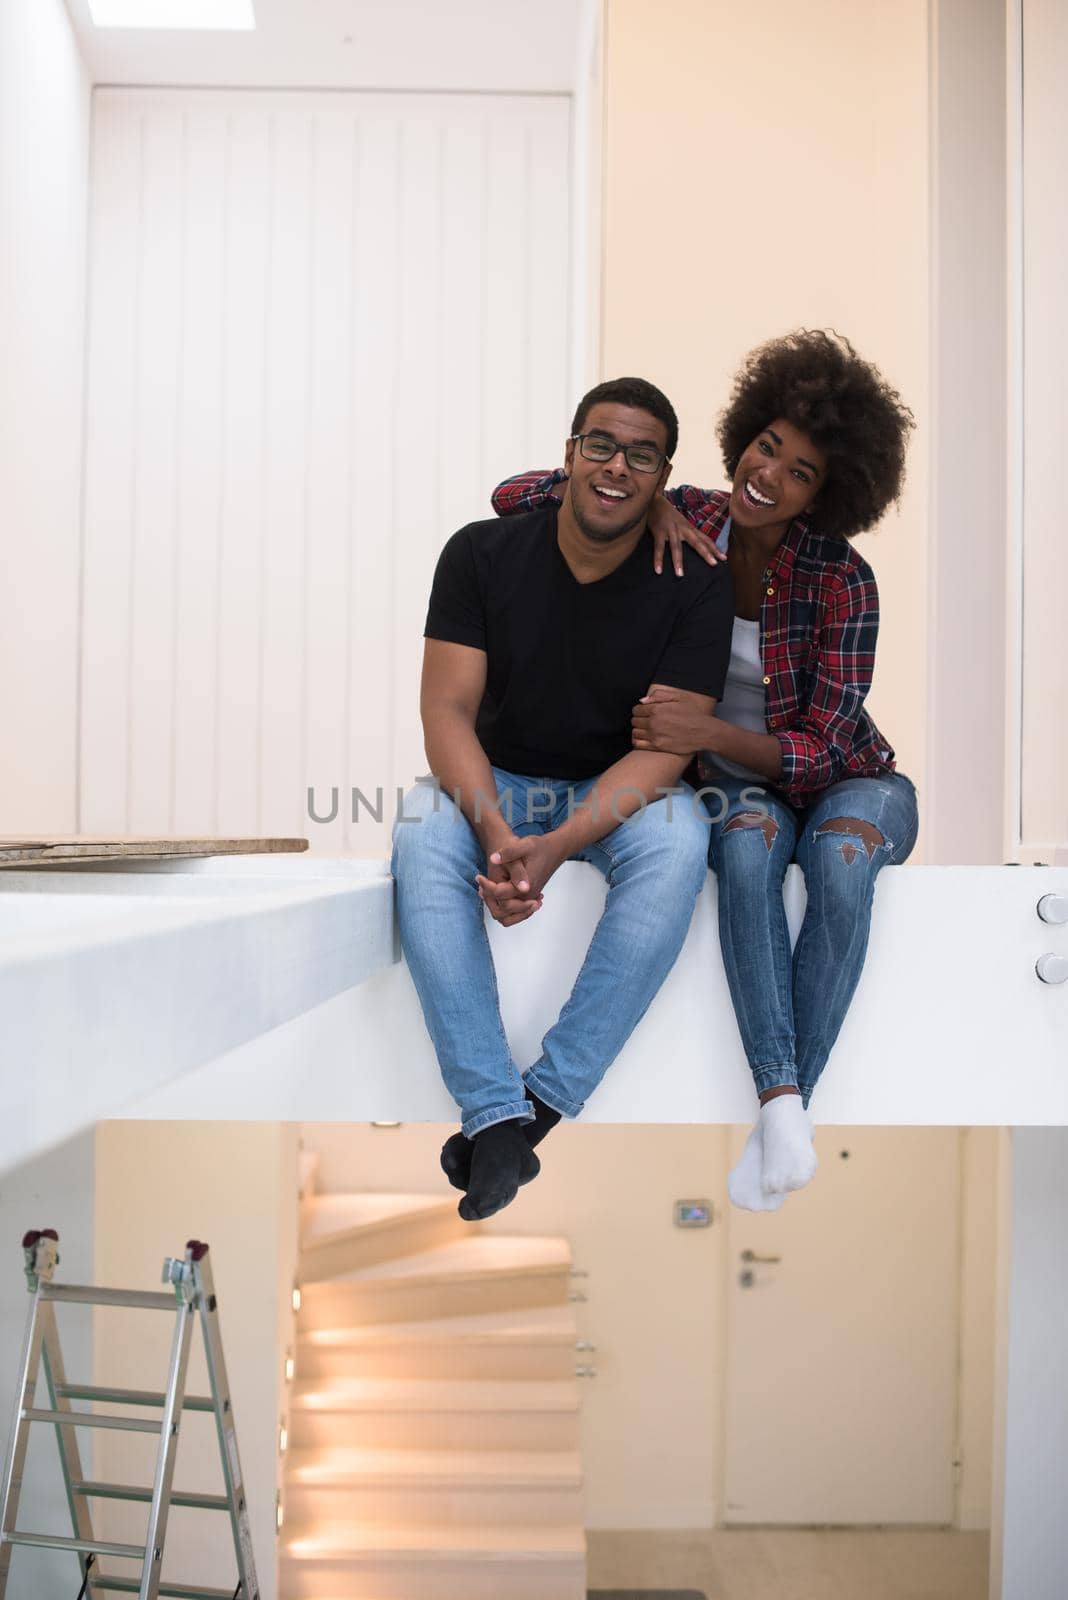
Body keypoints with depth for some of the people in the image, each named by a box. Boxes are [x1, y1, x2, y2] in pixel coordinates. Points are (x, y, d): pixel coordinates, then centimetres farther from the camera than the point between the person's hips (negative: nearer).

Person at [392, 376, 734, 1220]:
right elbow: (448, 709, -13)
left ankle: (544, 1101, -29)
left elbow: (665, 743, -18)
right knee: (420, 836, -32)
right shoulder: (482, 553, -8)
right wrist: (494, 829, -33)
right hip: (495, 780, 1)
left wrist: (558, 845, -34)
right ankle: (495, 1116, -33)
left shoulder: (695, 586, -11)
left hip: (618, 791, 0)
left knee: (678, 838, -34)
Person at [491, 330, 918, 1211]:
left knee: (838, 859, -38)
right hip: (739, 785, 2)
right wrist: (647, 498, -26)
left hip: (848, 782, -1)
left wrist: (709, 734, -41)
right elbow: (513, 496, -11)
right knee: (747, 849, -36)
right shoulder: (689, 520, -10)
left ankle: (787, 1107, -33)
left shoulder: (842, 580, -19)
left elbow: (824, 750, -23)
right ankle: (784, 1106, -41)